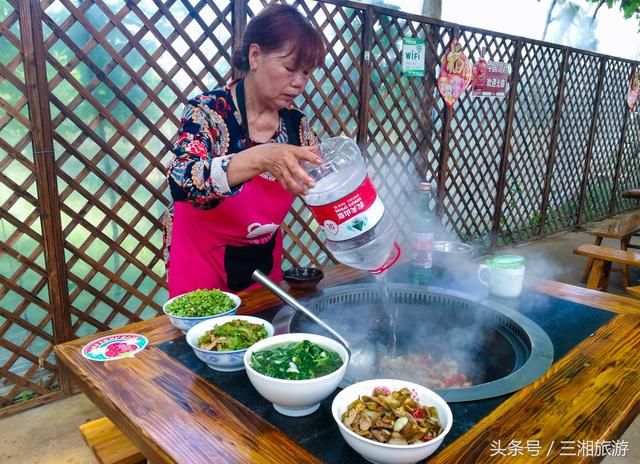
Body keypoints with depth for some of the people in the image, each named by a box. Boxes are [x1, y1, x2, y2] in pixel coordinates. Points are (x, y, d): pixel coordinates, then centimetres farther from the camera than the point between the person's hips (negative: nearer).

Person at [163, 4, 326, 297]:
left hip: (264, 258, 5)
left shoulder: (296, 123, -6)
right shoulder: (209, 111, -19)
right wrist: (259, 158, -48)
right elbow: (181, 182, -35)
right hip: (203, 260, -4)